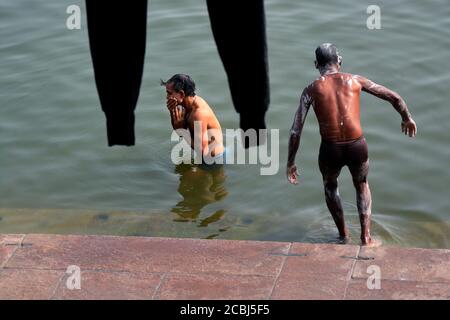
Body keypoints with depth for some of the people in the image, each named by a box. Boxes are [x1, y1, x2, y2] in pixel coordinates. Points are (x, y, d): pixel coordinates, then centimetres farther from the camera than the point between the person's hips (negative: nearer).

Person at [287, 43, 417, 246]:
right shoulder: (355, 81, 5)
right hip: (357, 148, 1)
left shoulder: (311, 90, 2)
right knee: (361, 186, 32)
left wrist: (291, 163, 7)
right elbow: (394, 97, 10)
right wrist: (407, 118, 28)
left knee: (330, 186, 34)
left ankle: (343, 235, 36)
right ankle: (366, 237, 21)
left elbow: (295, 131, -2)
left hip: (330, 151, -1)